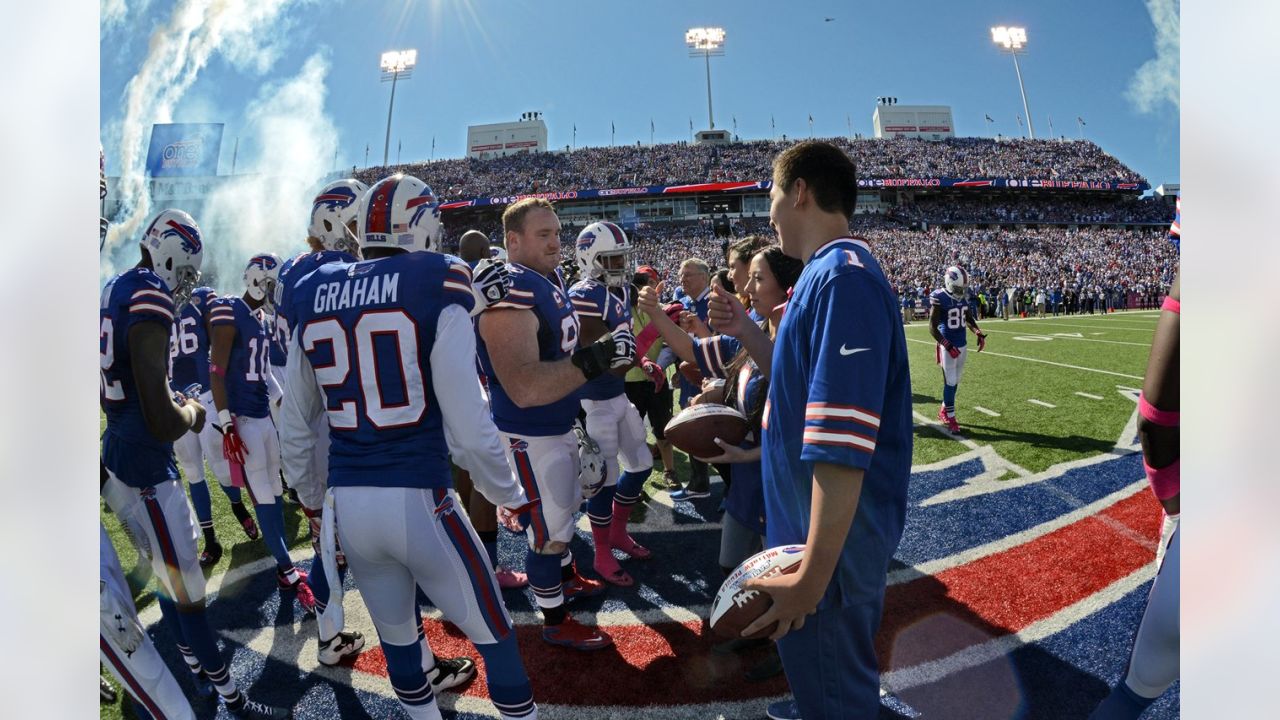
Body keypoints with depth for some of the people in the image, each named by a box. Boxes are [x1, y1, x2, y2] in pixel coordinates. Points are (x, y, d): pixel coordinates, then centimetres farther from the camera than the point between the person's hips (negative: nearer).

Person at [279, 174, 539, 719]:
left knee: (397, 636, 23)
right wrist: (509, 496, 1)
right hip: (419, 500, -5)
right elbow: (468, 426, -14)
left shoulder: (313, 297, 6)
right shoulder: (437, 287, -10)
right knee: (493, 633, 13)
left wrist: (313, 498, 28)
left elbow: (294, 427, 13)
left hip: (347, 505, 6)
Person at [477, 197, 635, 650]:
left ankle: (567, 578, 51)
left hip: (560, 424, 10)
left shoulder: (552, 277, 4)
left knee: (565, 507, 28)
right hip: (530, 436, -10)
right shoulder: (510, 292, -28)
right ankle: (555, 621, 27)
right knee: (550, 530, 6)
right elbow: (524, 389, -37)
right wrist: (593, 361, -39)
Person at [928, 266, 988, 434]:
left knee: (956, 381, 13)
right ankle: (950, 417, 7)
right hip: (948, 346, -7)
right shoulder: (939, 298, -17)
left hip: (963, 344, 7)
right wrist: (948, 346, -21)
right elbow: (932, 327, -16)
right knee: (950, 382, -4)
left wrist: (979, 333, 4)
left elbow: (969, 318, 20)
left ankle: (943, 411, 28)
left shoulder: (963, 297, 4)